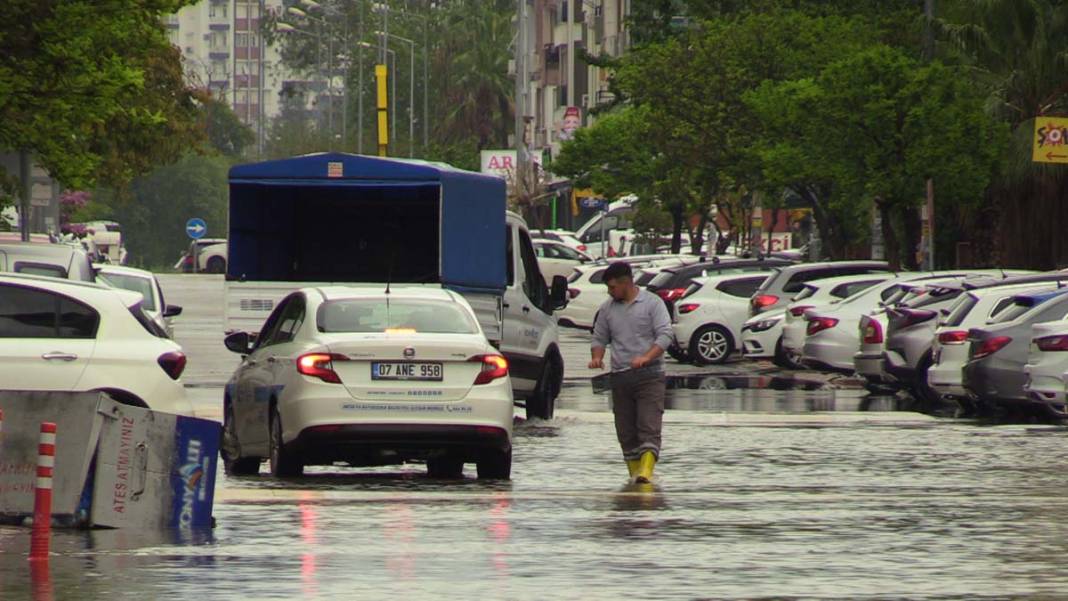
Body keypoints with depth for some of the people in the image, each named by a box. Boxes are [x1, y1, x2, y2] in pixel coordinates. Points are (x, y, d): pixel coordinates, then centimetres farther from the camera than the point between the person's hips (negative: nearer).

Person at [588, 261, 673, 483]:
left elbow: (665, 335, -8)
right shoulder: (607, 308, 13)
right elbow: (599, 338, 20)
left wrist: (646, 357, -23)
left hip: (649, 375, -5)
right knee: (625, 431, 4)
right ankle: (634, 471, 10)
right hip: (620, 377, 5)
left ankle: (646, 471, -26)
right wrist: (597, 357, -3)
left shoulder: (652, 303, -1)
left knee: (649, 426, -16)